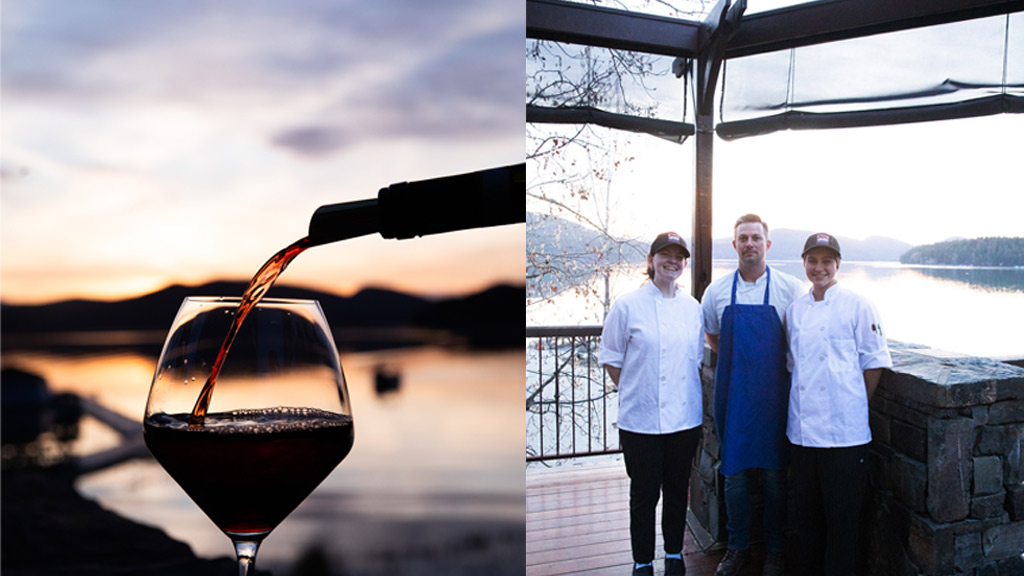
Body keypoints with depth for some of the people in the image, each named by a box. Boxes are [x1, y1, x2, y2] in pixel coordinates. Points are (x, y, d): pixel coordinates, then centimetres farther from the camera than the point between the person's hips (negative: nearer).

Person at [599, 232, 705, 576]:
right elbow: (611, 358, 0)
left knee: (677, 492, 14)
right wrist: (634, 392, -1)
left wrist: (690, 395, 9)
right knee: (644, 494, 6)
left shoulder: (692, 307, 6)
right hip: (641, 419, -3)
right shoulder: (628, 305, -6)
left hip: (685, 417, 4)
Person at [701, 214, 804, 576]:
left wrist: (773, 364, 1)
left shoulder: (791, 289, -3)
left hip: (773, 395, -2)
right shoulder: (717, 291, 4)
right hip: (731, 395, 2)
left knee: (774, 475, 6)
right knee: (734, 473, 9)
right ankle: (737, 546, 24)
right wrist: (738, 361, 11)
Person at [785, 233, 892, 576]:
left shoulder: (857, 307, -4)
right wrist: (798, 404, 10)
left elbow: (874, 362, -3)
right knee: (807, 512, 13)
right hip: (803, 428, 5)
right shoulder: (795, 310, 10)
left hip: (844, 429, -5)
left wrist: (855, 405, -3)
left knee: (842, 516, 2)